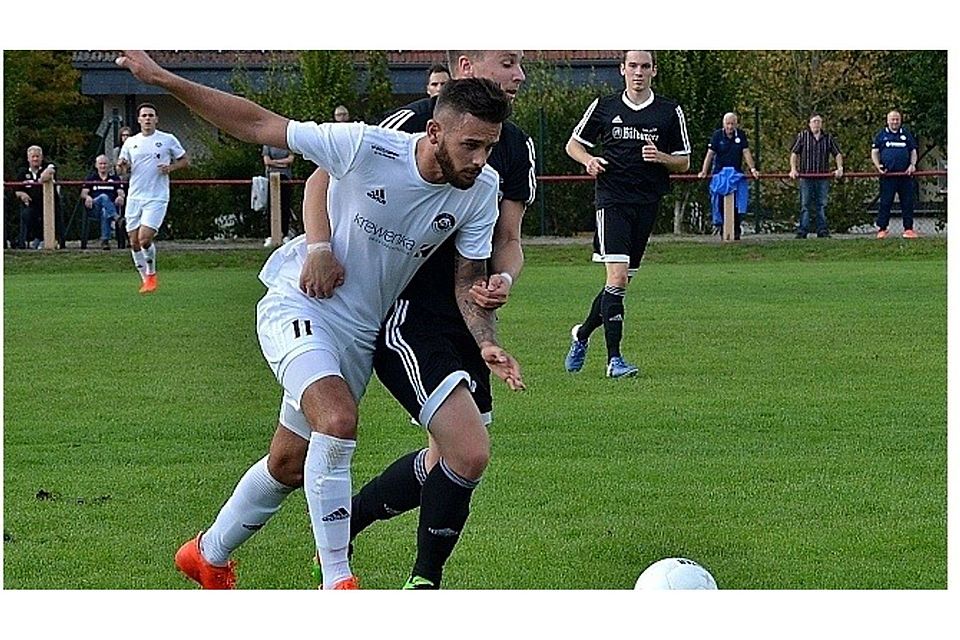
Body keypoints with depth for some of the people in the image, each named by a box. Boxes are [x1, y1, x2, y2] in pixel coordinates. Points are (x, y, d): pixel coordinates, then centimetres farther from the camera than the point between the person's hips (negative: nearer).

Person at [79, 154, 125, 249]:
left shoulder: (114, 178, 22)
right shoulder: (91, 178, 21)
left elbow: (121, 192, 10)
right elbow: (83, 193, 10)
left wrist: (120, 197, -16)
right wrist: (87, 197, -15)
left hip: (112, 205, 0)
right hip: (95, 205, 0)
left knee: (105, 212, -38)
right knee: (104, 197, -36)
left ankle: (104, 240, -46)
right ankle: (116, 217, -61)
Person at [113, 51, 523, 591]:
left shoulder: (482, 190, -11)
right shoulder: (367, 147, -25)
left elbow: (469, 280, 0)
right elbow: (260, 126, -17)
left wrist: (487, 343, -18)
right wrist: (162, 79, -21)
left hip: (361, 332, 6)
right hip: (297, 305, -6)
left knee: (290, 463, 15)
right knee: (338, 420, -29)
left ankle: (209, 556, 40)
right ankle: (337, 583, -21)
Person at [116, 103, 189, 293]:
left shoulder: (168, 140, 2)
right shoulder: (130, 142, 11)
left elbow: (185, 160, 9)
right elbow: (122, 167, 17)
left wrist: (171, 167, -10)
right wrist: (121, 167, -7)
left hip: (157, 197, -4)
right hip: (134, 197, 4)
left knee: (145, 238, -17)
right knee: (134, 242, 1)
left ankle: (151, 274, 5)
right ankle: (145, 278, 16)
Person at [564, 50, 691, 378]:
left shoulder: (670, 112, 7)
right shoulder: (604, 107, 6)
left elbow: (684, 163, 11)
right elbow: (573, 144, 15)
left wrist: (661, 157, -10)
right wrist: (589, 160, -7)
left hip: (647, 204, 3)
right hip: (612, 200, -3)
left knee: (621, 282, 8)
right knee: (617, 276, -17)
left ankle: (582, 334, 33)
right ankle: (614, 358, -15)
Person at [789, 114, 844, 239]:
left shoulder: (828, 138, 9)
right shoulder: (802, 136, 4)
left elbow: (837, 154, 10)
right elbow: (794, 153, 3)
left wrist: (839, 168, -6)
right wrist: (793, 169, -9)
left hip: (823, 178, 2)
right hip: (806, 177, -2)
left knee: (822, 205, 5)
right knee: (805, 205, -2)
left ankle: (822, 231, 9)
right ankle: (802, 231, -2)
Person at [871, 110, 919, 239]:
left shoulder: (906, 134, 14)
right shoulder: (881, 135, 9)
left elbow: (913, 152, 17)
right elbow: (874, 152, 9)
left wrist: (912, 165, -1)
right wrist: (878, 166, -8)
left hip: (905, 175, 2)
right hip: (888, 175, -2)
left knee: (907, 202, 1)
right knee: (885, 203, -1)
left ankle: (908, 228, 6)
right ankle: (882, 229, 3)